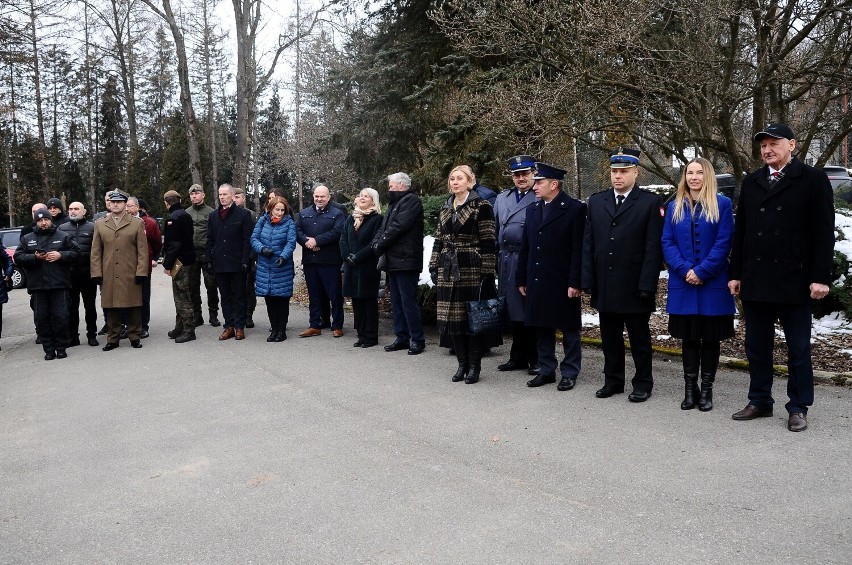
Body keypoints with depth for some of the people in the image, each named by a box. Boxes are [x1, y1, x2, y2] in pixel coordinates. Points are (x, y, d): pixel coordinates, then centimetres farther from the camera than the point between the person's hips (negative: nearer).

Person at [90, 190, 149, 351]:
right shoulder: (100, 224, 12)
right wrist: (96, 273, 2)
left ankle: (135, 337, 13)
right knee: (110, 307, 5)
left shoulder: (137, 223, 5)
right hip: (108, 276, 2)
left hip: (131, 275, -2)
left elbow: (143, 250, 2)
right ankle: (113, 339, 14)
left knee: (133, 306, 2)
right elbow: (96, 252, 10)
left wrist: (141, 272, -5)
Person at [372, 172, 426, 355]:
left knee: (408, 301, -8)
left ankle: (417, 340, -1)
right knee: (396, 301, 12)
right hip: (394, 261, 10)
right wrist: (376, 242, -2)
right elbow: (384, 227, 17)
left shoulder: (412, 201, -8)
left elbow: (400, 226, -18)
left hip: (406, 260, -10)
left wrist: (381, 243, -12)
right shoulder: (394, 204, 22)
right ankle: (402, 338, 19)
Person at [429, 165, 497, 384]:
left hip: (472, 271, -6)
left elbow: (488, 242, -8)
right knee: (452, 318, 6)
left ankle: (474, 366, 11)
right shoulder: (445, 208, 15)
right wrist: (434, 267, 12)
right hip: (448, 271, 6)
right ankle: (462, 364, 18)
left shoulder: (481, 206, -5)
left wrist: (487, 273, -12)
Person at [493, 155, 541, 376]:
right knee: (514, 311, 12)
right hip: (507, 262, 6)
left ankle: (535, 359, 13)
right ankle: (518, 357, 24)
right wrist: (496, 260, 12)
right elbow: (496, 231, 17)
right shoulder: (502, 198, 15)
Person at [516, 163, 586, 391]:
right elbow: (525, 248, 13)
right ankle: (546, 370, 23)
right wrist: (521, 279, 11)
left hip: (563, 283, -6)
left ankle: (569, 373, 16)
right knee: (541, 328, 12)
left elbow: (579, 250, -11)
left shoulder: (575, 209, -7)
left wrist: (575, 282, -15)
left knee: (569, 329, 5)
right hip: (537, 282, 6)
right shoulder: (532, 210, 12)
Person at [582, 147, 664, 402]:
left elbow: (653, 248, -8)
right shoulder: (596, 201, 9)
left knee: (639, 338, 8)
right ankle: (613, 381, 27)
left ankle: (643, 383, 22)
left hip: (634, 288, -4)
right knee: (610, 338, 14)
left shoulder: (651, 202, -4)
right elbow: (588, 244, 8)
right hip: (605, 287, 4)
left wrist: (647, 285, -14)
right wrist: (588, 281, 1)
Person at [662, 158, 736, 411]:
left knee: (710, 337, 5)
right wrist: (684, 270, -12)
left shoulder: (722, 204, 0)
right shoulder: (674, 207, 9)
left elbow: (723, 243, -7)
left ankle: (706, 389, 16)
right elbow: (667, 242, 3)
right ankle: (690, 389, 17)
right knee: (688, 337, 8)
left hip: (713, 284, -2)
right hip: (683, 284, 2)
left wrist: (702, 272, -15)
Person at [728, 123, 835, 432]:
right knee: (756, 346, 11)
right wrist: (736, 274, 8)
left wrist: (821, 277, -12)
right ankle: (760, 401, 22)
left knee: (798, 348, 6)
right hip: (755, 280, 4)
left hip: (794, 280, -4)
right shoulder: (751, 182, 11)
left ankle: (798, 408, 16)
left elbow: (824, 232, -6)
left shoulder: (813, 179, -1)